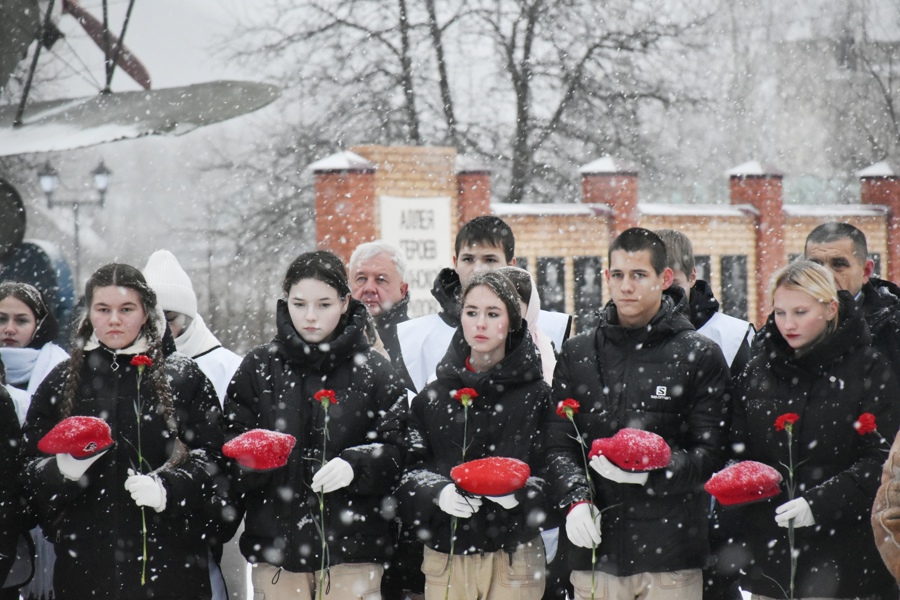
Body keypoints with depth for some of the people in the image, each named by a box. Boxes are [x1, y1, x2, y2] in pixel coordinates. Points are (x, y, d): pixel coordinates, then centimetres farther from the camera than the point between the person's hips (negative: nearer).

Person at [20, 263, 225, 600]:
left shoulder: (183, 376, 6)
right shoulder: (62, 382, 12)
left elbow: (209, 457, 2)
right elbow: (28, 464, 11)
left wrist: (167, 487, -16)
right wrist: (62, 470, -11)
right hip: (84, 557, 2)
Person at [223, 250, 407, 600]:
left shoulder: (372, 370, 3)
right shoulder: (258, 367, 7)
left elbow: (398, 452, 0)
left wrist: (355, 465, -19)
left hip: (351, 548, -1)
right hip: (275, 545, 1)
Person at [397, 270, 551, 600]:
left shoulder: (537, 394, 1)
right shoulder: (432, 397, 7)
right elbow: (409, 468, 6)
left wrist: (522, 492, -20)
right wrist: (438, 494, -14)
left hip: (515, 557, -2)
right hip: (445, 557, 2)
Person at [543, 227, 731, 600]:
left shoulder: (700, 356, 4)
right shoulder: (578, 354, 12)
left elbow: (711, 453, -1)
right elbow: (557, 445, 9)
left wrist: (652, 471, -18)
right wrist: (575, 498, -10)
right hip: (595, 554, 2)